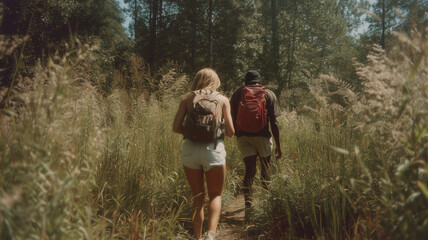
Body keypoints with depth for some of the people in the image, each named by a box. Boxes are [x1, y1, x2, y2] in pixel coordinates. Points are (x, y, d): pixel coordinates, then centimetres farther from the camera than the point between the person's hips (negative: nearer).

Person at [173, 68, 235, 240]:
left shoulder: (187, 98, 7)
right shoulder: (222, 99, 6)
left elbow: (176, 127, -2)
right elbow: (230, 132, 1)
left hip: (190, 148, 2)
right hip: (213, 148, -1)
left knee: (197, 197, 16)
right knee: (215, 195, 13)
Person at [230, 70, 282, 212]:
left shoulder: (238, 93, 8)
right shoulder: (269, 94, 4)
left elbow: (233, 119, 7)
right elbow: (274, 122, -1)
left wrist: (236, 134, 22)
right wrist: (278, 144, 3)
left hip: (243, 136, 1)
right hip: (262, 135, -1)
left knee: (249, 170, 6)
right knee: (265, 167, 18)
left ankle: (248, 199, -9)